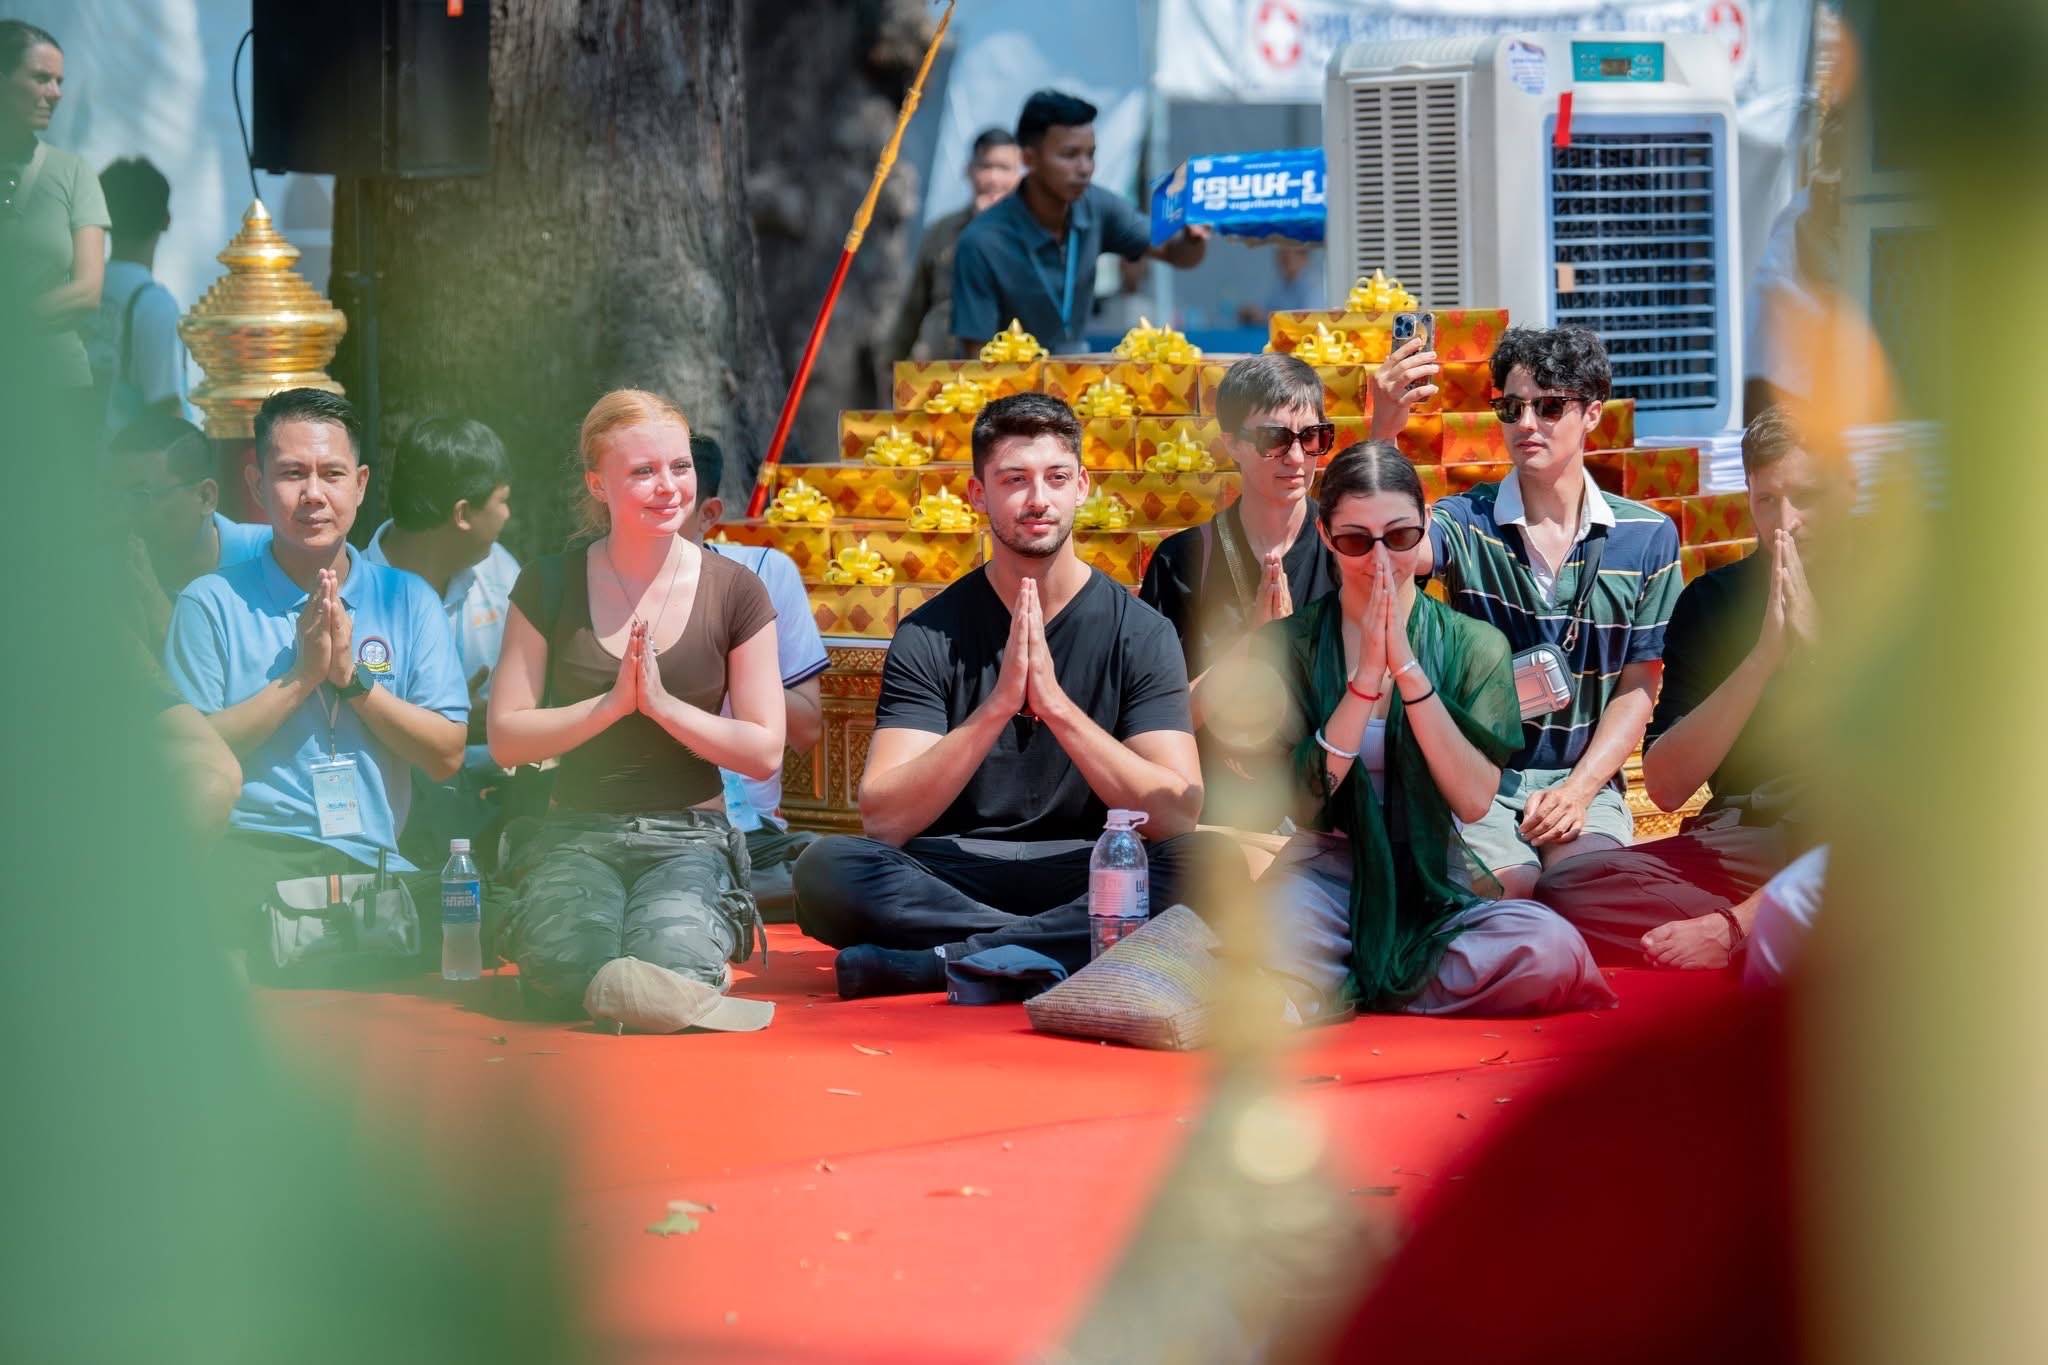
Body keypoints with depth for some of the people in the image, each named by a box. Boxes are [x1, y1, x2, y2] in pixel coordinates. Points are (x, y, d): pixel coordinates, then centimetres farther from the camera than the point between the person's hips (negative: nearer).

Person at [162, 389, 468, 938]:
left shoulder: (408, 600, 14)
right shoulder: (212, 604, 8)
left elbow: (446, 757, 7)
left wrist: (352, 677, -5)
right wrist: (301, 676, -7)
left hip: (375, 861, 3)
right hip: (251, 848, -3)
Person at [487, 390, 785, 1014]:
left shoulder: (734, 592, 2)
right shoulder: (551, 585, 3)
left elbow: (764, 752, 0)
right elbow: (505, 738, 0)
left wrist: (663, 704, -13)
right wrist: (612, 704, -14)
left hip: (689, 838, 0)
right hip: (579, 834, 0)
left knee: (668, 970, -33)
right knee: (567, 968, -34)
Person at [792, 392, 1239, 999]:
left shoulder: (1141, 632, 1)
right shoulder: (929, 636, 1)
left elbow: (1176, 815, -11)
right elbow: (883, 819, -10)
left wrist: (1055, 701, -21)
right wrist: (997, 705, -22)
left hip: (1089, 880, 0)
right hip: (952, 883, 0)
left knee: (1215, 865, -31)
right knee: (827, 868, -30)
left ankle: (935, 961, -27)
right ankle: (1067, 951, -22)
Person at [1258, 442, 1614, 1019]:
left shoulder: (1473, 646, 4)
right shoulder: (1288, 644, 2)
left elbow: (1474, 800, -9)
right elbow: (1300, 798, -9)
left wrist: (1407, 669, -16)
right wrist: (1366, 677, -17)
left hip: (1433, 884, 3)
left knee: (1554, 949, -31)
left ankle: (1339, 993, -14)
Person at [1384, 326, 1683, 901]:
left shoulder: (1648, 537, 4)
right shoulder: (1468, 524, 0)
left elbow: (1638, 687, 7)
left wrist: (1579, 790, -8)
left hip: (1585, 782, 1)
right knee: (1510, 890, -30)